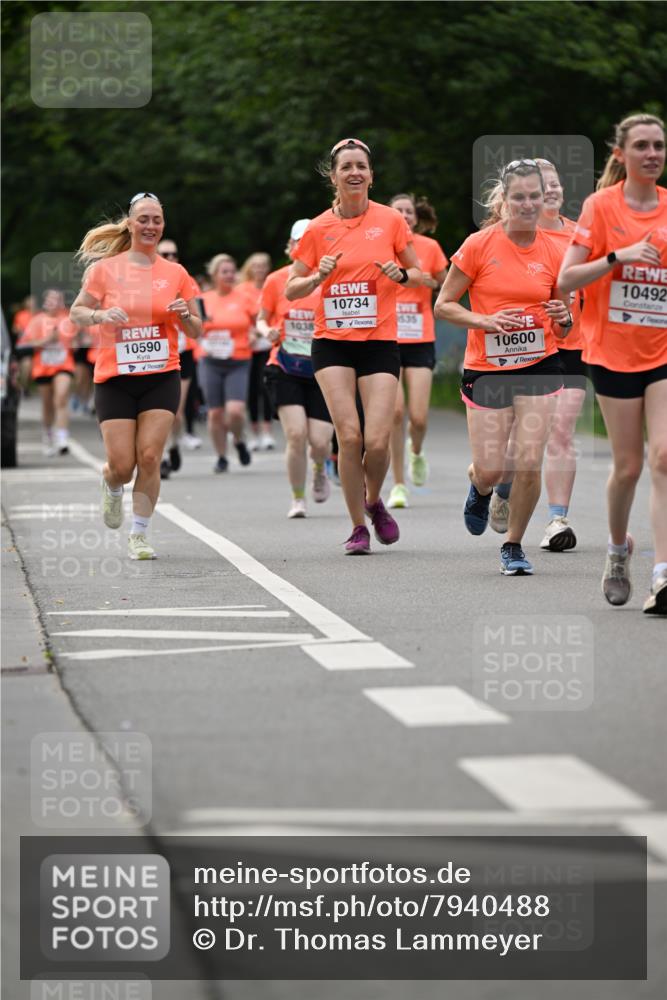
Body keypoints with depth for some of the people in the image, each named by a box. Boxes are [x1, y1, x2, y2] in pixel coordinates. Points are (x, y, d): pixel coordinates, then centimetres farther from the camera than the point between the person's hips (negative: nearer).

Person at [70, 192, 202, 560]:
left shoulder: (176, 274, 5)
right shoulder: (105, 268, 1)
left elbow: (197, 331, 11)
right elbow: (76, 313, 5)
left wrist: (185, 316, -11)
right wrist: (101, 315, -15)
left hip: (161, 378, 1)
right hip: (114, 378, -1)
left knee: (149, 457, -10)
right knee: (122, 466, -5)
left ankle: (139, 534, 3)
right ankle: (111, 486, 32)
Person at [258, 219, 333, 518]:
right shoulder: (276, 281, 1)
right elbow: (261, 319, 12)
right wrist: (267, 331, -10)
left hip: (322, 371, 0)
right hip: (285, 370, 0)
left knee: (319, 441, -7)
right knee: (296, 434, -15)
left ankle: (320, 469, 32)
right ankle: (297, 499, 4)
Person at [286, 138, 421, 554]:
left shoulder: (390, 220, 1)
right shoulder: (318, 229, 2)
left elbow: (418, 274, 10)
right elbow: (291, 290, 8)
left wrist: (401, 274, -11)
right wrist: (319, 276, -12)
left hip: (380, 343, 0)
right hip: (332, 343, 0)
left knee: (377, 441, -10)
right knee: (349, 435, -10)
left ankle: (375, 502, 21)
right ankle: (358, 527, 5)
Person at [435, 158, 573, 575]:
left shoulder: (553, 252, 2)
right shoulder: (479, 245, -6)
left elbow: (563, 328, 12)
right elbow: (443, 305, -1)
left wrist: (563, 319, -12)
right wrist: (486, 321, -16)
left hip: (539, 367, 1)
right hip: (486, 369, -1)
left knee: (529, 463, -8)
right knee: (490, 471, -1)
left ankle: (514, 545, 13)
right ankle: (480, 488, 38)